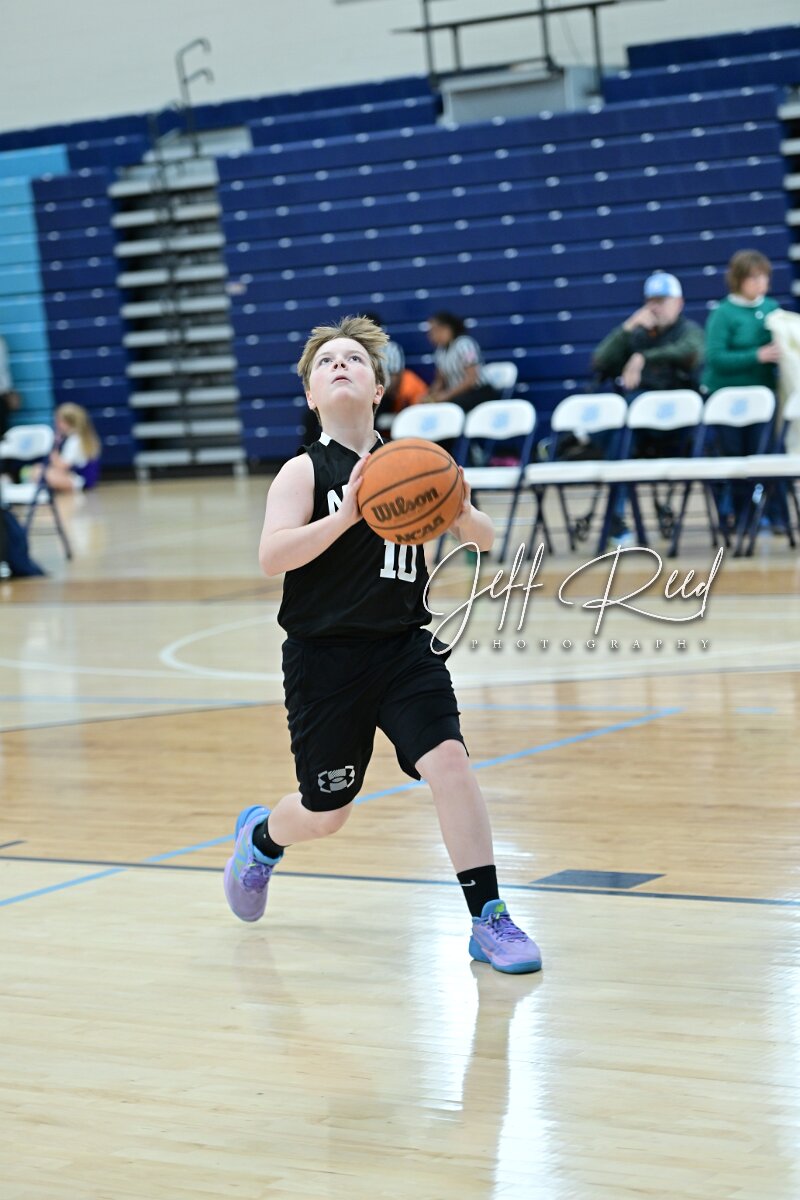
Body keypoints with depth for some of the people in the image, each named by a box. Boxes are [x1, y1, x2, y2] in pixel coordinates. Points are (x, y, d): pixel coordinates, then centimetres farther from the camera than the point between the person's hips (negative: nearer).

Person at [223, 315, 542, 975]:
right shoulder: (304, 472, -6)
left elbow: (486, 537, 7)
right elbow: (271, 555, -21)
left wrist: (457, 511, -16)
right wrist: (343, 516, -34)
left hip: (405, 646, 2)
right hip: (324, 655, -2)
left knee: (448, 761, -19)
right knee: (327, 812, 9)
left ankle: (489, 920, -11)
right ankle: (261, 836, 45)